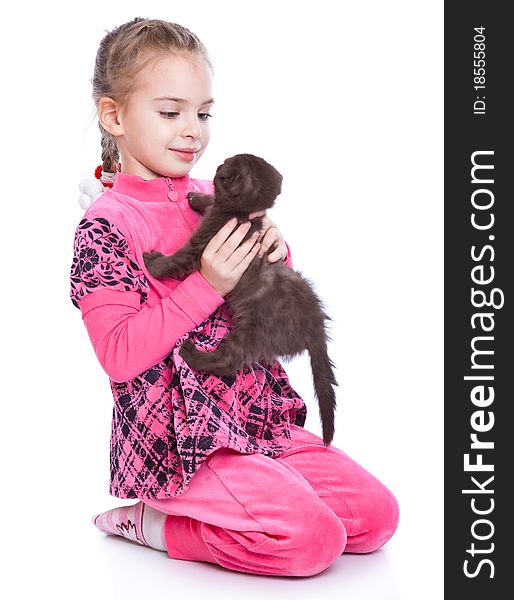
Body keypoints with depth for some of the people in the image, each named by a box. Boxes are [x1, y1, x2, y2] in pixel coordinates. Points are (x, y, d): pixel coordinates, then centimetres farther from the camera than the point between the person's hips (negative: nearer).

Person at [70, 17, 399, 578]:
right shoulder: (106, 223, -11)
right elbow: (119, 356, -17)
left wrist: (274, 258, -4)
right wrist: (207, 286, -22)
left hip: (258, 418, 8)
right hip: (179, 441, -7)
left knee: (376, 515, 2)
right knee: (312, 538, -21)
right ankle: (149, 524, -1)